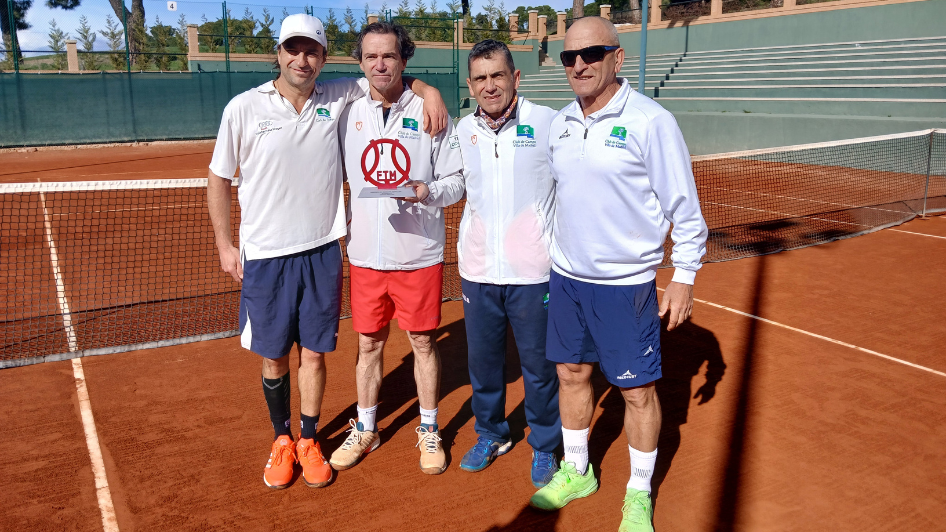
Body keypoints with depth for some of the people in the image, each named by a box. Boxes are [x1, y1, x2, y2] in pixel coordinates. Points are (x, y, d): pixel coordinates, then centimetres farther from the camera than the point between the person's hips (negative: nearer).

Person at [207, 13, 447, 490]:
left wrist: (429, 90, -6)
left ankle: (309, 441, 28)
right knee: (273, 358, 10)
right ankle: (281, 439, 32)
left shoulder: (339, 98, 1)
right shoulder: (244, 108, -4)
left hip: (321, 252, 1)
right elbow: (218, 177, 4)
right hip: (265, 257, -1)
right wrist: (224, 244, 3)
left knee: (314, 353, 9)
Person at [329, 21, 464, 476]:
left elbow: (457, 182, -2)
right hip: (365, 255, 2)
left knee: (423, 342, 9)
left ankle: (429, 430, 27)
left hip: (419, 254, -2)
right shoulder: (348, 115, 4)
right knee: (368, 343, 12)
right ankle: (365, 429, 31)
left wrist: (428, 191, -22)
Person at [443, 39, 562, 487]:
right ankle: (491, 434, 37)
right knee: (482, 359, 15)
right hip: (477, 272, 4)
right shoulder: (463, 130, 5)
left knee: (539, 366, 8)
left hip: (532, 272, -3)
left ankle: (544, 446, 29)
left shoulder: (547, 122, -7)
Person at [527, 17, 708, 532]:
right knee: (571, 374, 15)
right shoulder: (559, 123, 6)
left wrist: (684, 277, -9)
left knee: (638, 390, 4)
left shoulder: (650, 121, -13)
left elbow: (684, 207, -9)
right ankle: (576, 471, 36)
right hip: (565, 277, 6)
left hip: (626, 283, -5)